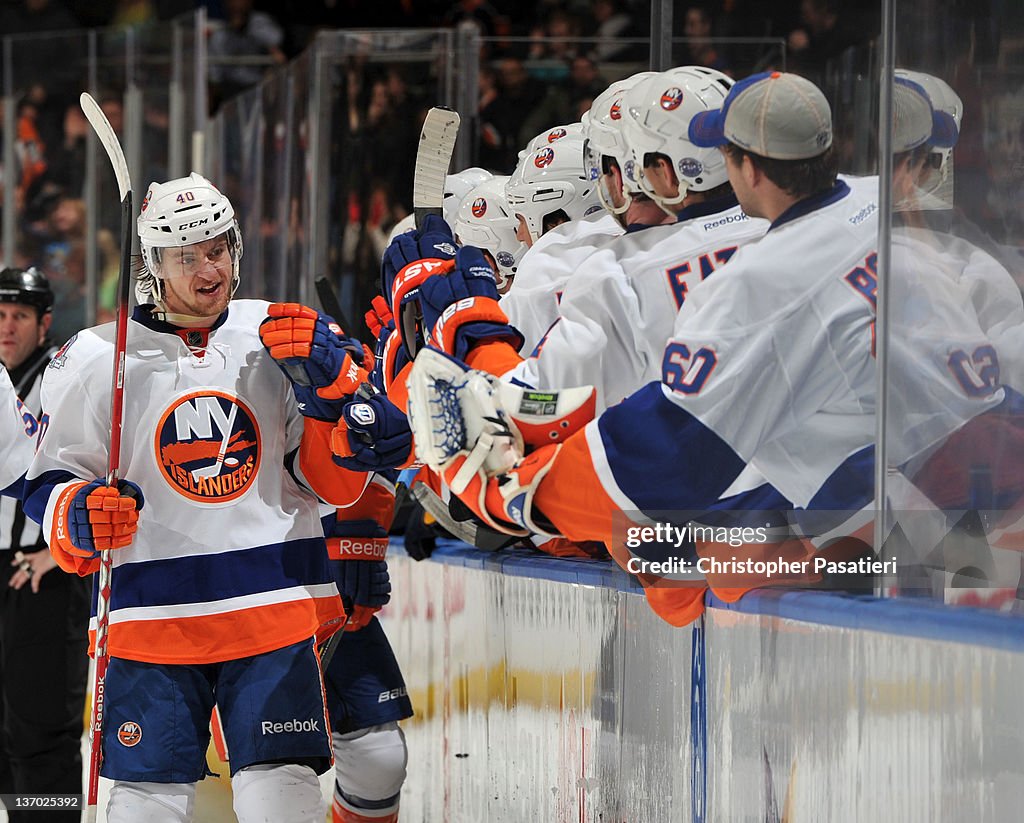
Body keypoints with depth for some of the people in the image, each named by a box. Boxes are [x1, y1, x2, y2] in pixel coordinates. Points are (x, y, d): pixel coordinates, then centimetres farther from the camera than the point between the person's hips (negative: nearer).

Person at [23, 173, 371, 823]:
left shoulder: (281, 339, 7)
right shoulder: (98, 358, 2)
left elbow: (338, 482, 8)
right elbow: (48, 484, 7)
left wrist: (330, 386, -9)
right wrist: (78, 515, -15)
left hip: (275, 606, 1)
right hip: (153, 614, -1)